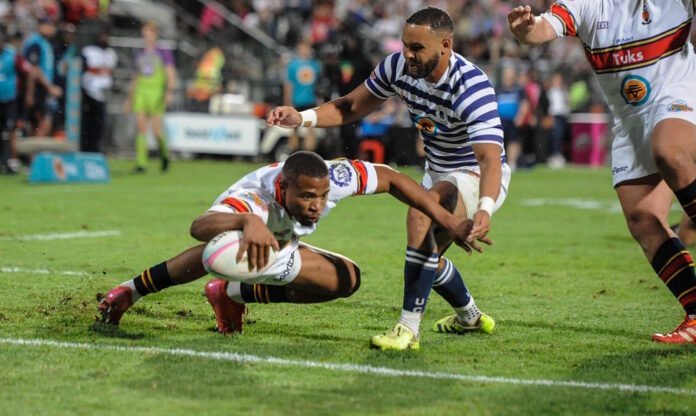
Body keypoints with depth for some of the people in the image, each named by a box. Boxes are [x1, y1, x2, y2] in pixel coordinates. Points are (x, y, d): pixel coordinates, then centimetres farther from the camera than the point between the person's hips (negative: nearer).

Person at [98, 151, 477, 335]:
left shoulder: (334, 177, -35)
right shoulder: (256, 196, -48)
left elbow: (390, 179, -19)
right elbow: (200, 226, -66)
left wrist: (449, 222, -21)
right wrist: (248, 221, -86)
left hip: (282, 247, 4)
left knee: (346, 278, -13)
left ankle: (233, 294, -5)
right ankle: (132, 289, -11)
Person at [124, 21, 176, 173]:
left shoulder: (164, 53, 1)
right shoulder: (140, 55, 14)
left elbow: (171, 76, -4)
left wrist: (169, 92, -20)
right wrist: (129, 98, 19)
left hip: (157, 93, -4)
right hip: (140, 93, 4)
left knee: (156, 130, -5)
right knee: (141, 129, -7)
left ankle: (164, 154, 24)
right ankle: (140, 164, -9)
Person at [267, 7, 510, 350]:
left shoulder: (471, 87, -32)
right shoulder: (398, 67, -14)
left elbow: (490, 157, -43)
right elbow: (352, 106, -1)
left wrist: (484, 208, -61)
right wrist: (301, 118, -18)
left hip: (478, 177, -8)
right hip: (438, 172, 8)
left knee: (421, 211, -35)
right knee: (426, 257, 21)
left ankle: (408, 330, -33)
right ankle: (470, 318, 52)